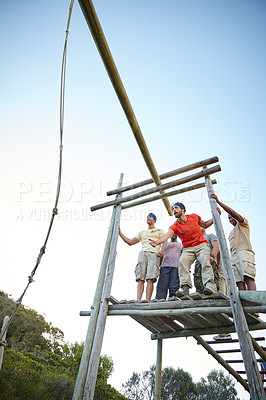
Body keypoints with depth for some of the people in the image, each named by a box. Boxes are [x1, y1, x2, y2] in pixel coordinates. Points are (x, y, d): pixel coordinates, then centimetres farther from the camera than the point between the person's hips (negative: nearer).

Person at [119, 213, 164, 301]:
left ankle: (147, 301, -24)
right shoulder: (142, 233, 32)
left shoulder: (159, 231, 22)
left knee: (150, 279, -18)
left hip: (154, 254, -3)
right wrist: (120, 233, 24)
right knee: (140, 279, -12)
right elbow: (130, 242, 29)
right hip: (142, 254, 3)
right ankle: (138, 300, -20)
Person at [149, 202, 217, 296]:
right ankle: (185, 287, -30)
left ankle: (210, 286, -29)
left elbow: (205, 225, 18)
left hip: (201, 245, 0)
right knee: (182, 262, -26)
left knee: (205, 262, -26)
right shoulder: (175, 226, -5)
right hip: (188, 249, 0)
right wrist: (157, 242, -45)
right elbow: (167, 235, -25)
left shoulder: (194, 217, 1)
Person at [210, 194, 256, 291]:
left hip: (244, 252, -7)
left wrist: (218, 201, -5)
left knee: (248, 278, -23)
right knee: (239, 282, -9)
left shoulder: (243, 224, 17)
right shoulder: (231, 233, 36)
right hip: (234, 257, 7)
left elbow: (233, 212, 0)